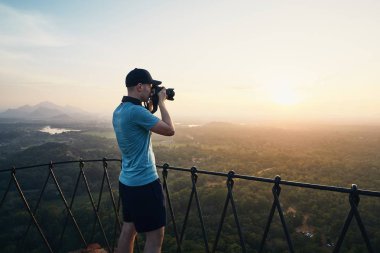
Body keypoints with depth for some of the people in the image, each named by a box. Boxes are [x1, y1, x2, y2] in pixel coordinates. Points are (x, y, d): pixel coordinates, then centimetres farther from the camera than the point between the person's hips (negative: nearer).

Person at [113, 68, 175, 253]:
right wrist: (161, 103, -5)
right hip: (145, 183, -9)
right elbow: (170, 130, -15)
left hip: (127, 181, 10)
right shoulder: (136, 111, -21)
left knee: (129, 229, 19)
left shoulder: (119, 111, 8)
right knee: (155, 236, 3)